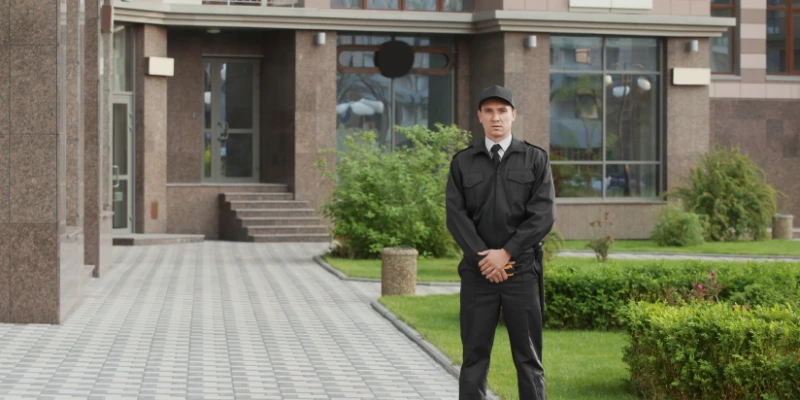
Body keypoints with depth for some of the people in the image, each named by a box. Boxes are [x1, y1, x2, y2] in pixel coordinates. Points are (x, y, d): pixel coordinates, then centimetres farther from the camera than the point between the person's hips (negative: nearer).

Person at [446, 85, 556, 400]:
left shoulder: (536, 159, 3)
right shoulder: (462, 162, 7)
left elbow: (543, 215, -7)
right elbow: (456, 215, -1)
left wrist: (505, 253, -13)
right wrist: (482, 257, -13)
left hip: (523, 269, -1)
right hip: (478, 271, 1)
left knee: (528, 358, 3)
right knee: (475, 357, 3)